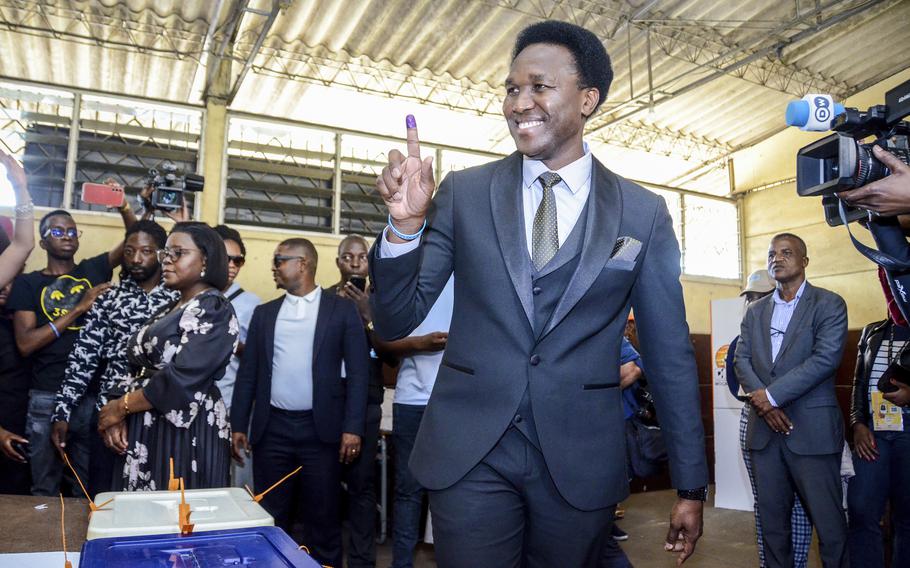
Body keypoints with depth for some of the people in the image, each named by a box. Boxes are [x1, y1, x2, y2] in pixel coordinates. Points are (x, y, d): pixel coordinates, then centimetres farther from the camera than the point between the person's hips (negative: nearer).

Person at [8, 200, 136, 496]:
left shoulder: (94, 270, 8)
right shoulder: (28, 283, 3)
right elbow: (25, 344, -8)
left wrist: (124, 207, -19)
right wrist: (79, 308, -13)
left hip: (94, 394, 1)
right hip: (47, 398, -1)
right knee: (45, 488, 12)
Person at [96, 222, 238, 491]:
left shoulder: (215, 310, -11)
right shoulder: (169, 310, 15)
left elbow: (182, 379, -20)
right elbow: (138, 370, 11)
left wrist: (121, 406, -9)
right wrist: (119, 415, -5)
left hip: (186, 431, -8)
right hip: (143, 429, 8)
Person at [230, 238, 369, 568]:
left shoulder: (342, 310, 2)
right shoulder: (264, 313, 12)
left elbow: (358, 372, -3)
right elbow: (248, 372, 12)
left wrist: (352, 428, -10)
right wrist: (239, 426, 6)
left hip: (320, 430, -3)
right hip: (272, 429, 3)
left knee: (323, 521, 6)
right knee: (271, 520, 11)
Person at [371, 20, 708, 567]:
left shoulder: (644, 214, -1)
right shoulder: (464, 192, -1)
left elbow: (671, 355, 4)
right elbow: (396, 323, 0)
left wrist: (691, 485, 8)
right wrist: (406, 223, -17)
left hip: (581, 461, 1)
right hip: (469, 453, 0)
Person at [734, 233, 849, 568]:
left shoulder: (829, 305, 1)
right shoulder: (755, 311, 15)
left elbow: (826, 358, -12)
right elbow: (742, 360, 7)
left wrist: (773, 394, -14)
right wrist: (762, 402, -10)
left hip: (812, 430, -4)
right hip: (765, 428, 4)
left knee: (828, 521, 1)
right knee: (771, 519, 10)